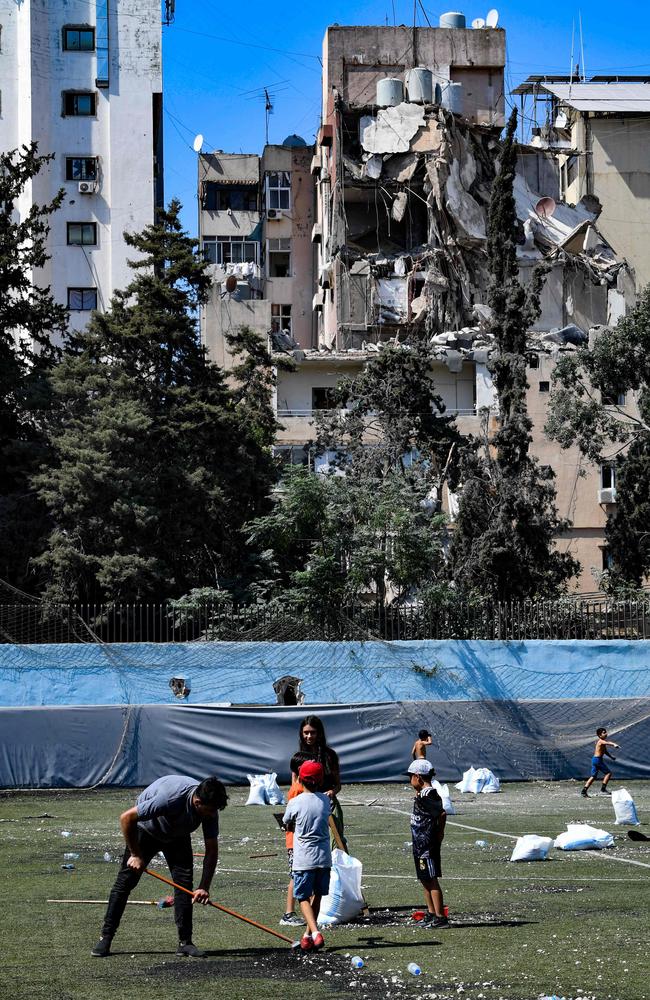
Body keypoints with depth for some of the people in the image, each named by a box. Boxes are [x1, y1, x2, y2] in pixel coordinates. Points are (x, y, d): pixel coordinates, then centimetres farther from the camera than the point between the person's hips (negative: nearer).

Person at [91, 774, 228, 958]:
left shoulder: (210, 809, -26)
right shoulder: (171, 798, -43)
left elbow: (212, 849, -15)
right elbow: (126, 818, -34)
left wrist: (204, 887, -24)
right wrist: (136, 855, -24)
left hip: (178, 835, 4)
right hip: (146, 830, -4)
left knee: (184, 882, -10)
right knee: (125, 880, -7)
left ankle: (185, 942, -5)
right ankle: (105, 938, 1)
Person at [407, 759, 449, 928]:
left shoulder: (425, 796, -18)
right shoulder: (422, 795, 12)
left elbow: (442, 814, -23)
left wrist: (439, 833, -11)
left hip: (427, 845, -10)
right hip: (421, 845, 10)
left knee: (431, 880, -8)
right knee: (425, 880, 19)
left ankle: (440, 917, -7)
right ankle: (431, 913, 28)